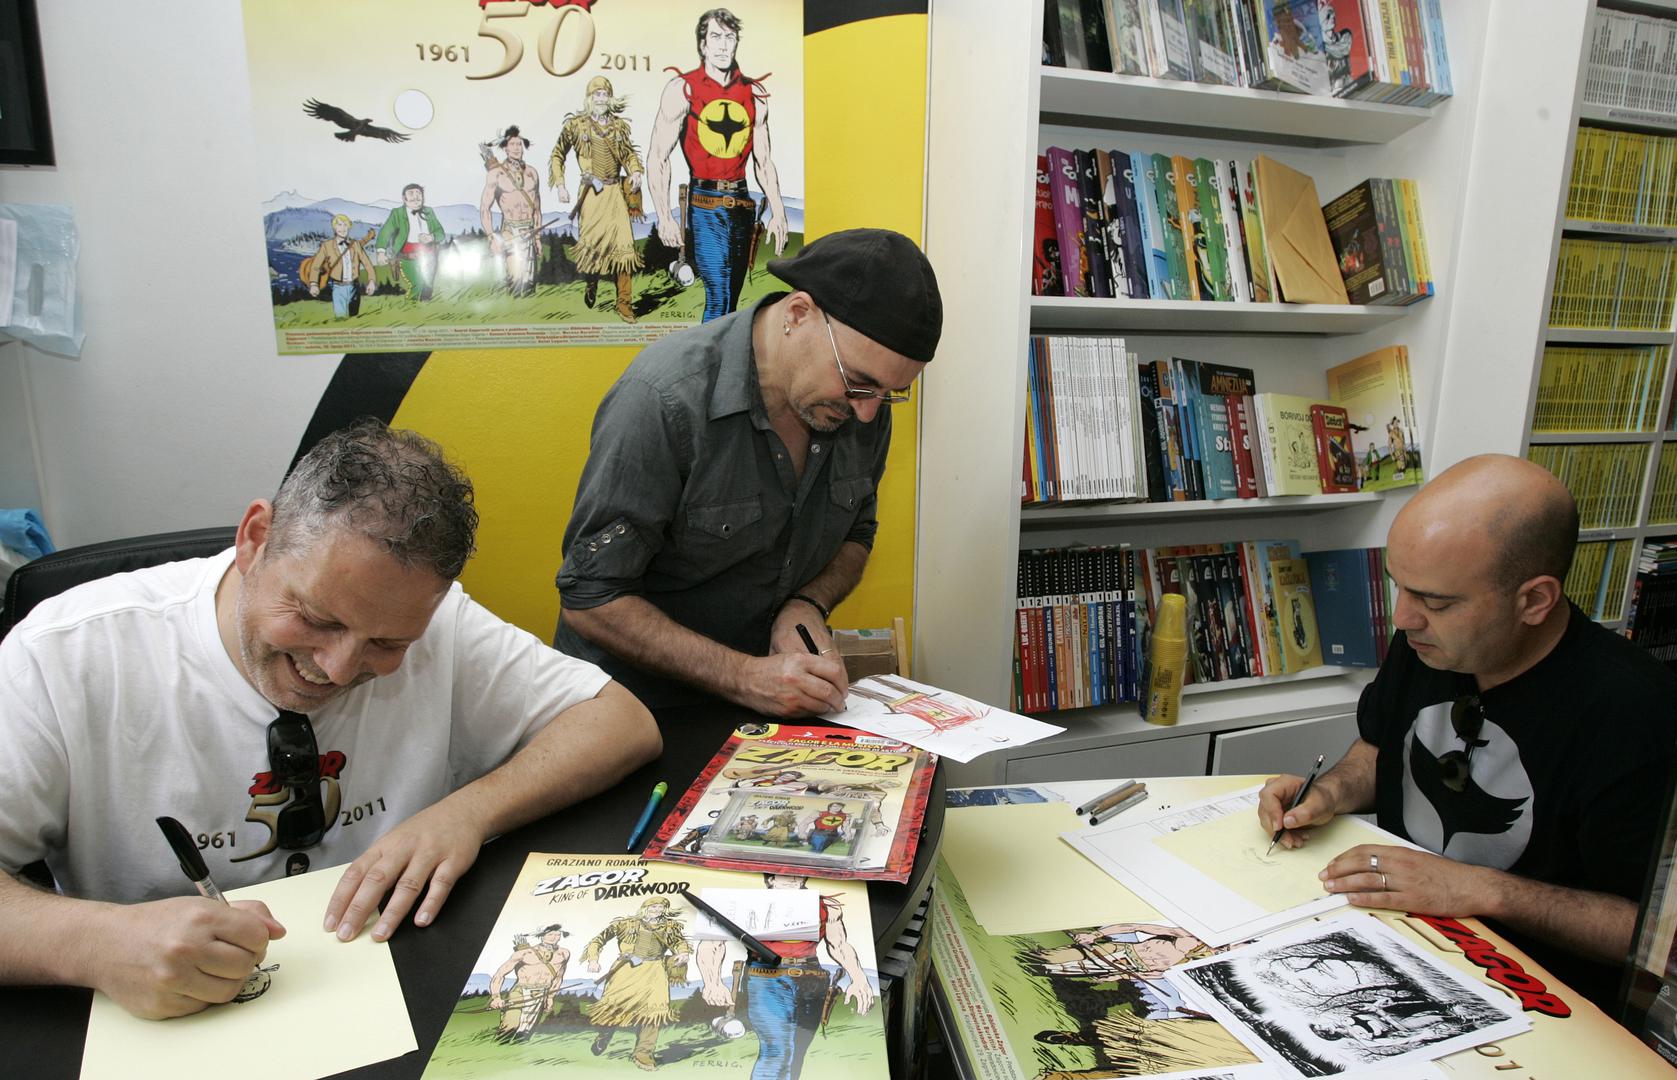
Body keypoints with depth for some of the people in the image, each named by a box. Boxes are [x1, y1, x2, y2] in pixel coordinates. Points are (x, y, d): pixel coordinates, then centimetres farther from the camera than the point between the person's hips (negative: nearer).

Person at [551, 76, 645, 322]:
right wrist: (560, 185, -1)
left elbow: (629, 153, 20)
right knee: (591, 243, -1)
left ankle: (624, 303, -2)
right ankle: (591, 283, 31)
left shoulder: (619, 125, 9)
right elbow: (558, 155, 7)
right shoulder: (576, 124, 2)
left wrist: (636, 171, 0)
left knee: (623, 245, -7)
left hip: (616, 192, 2)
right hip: (591, 192, -2)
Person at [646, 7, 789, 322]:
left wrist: (778, 211, 8)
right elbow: (657, 158, -5)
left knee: (729, 300, 9)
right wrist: (664, 217, -14)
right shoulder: (682, 89, -1)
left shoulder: (755, 93, 11)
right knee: (718, 298, -15)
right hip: (704, 204, -5)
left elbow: (764, 160, 17)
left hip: (742, 203, 5)